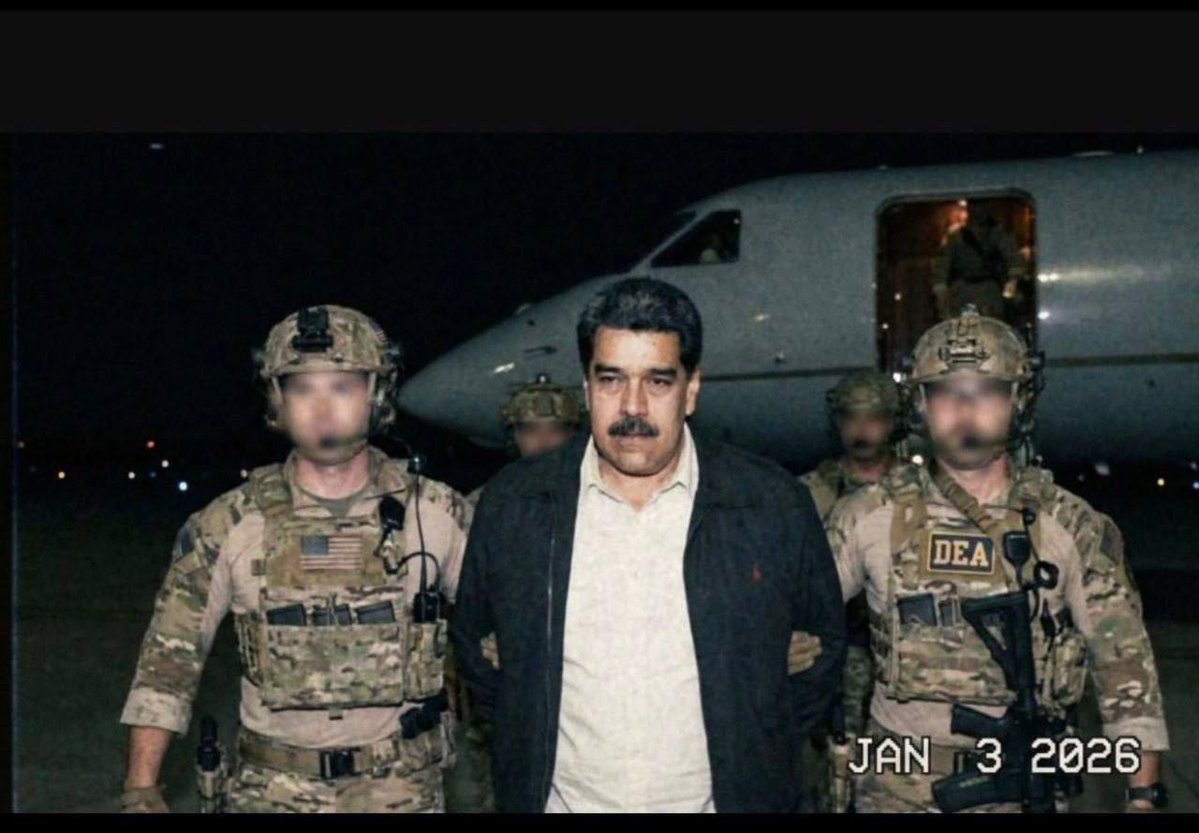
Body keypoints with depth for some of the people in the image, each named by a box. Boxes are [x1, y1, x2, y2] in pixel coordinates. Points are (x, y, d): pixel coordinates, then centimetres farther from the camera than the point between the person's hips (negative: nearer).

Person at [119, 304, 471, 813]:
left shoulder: (435, 513, -6)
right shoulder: (229, 526, -5)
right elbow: (170, 656, 1)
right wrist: (141, 789, -4)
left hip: (403, 789, 0)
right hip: (273, 791, 0)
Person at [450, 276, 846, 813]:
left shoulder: (775, 506, -7)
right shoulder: (512, 505, -4)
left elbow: (822, 644, 5)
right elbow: (474, 640, 9)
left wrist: (761, 752, 0)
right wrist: (529, 740, 3)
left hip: (721, 795, -1)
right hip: (562, 795, 1)